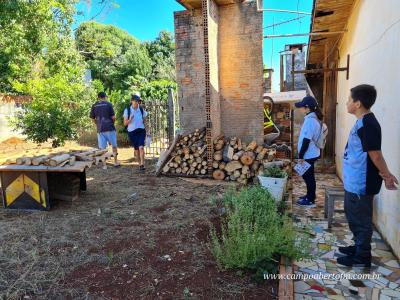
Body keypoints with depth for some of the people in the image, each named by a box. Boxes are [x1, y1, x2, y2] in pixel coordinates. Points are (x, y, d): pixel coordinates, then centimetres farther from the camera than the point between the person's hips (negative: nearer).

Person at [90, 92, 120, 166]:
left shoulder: (94, 106, 5)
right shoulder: (108, 104, -3)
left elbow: (93, 119, 7)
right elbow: (113, 117, -6)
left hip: (100, 129, 2)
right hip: (110, 128, -2)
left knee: (102, 148, 5)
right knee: (114, 145, 11)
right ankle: (115, 161, 17)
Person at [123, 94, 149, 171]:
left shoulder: (141, 110, 1)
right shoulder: (127, 110, -4)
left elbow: (145, 121, 10)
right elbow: (125, 123, -2)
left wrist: (147, 131, 6)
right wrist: (130, 119, -21)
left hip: (141, 131, 0)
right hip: (132, 132, 0)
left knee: (141, 147, -18)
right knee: (136, 149, 8)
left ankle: (142, 164, -18)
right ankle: (139, 164, 24)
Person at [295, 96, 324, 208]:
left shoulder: (310, 120, -22)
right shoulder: (314, 118, 10)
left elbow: (306, 140, -24)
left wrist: (301, 156, -18)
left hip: (308, 155, -10)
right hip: (311, 154, 10)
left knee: (308, 176, 2)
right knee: (308, 176, 19)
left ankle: (310, 200, 13)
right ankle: (310, 195, 32)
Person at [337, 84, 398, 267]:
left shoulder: (368, 125, -23)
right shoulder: (362, 122, 9)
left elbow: (375, 155, -21)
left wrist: (387, 175, -10)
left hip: (361, 184, -10)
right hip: (354, 181, 10)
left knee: (361, 220, 5)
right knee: (353, 216, 22)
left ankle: (362, 257, 20)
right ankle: (359, 247, 38)